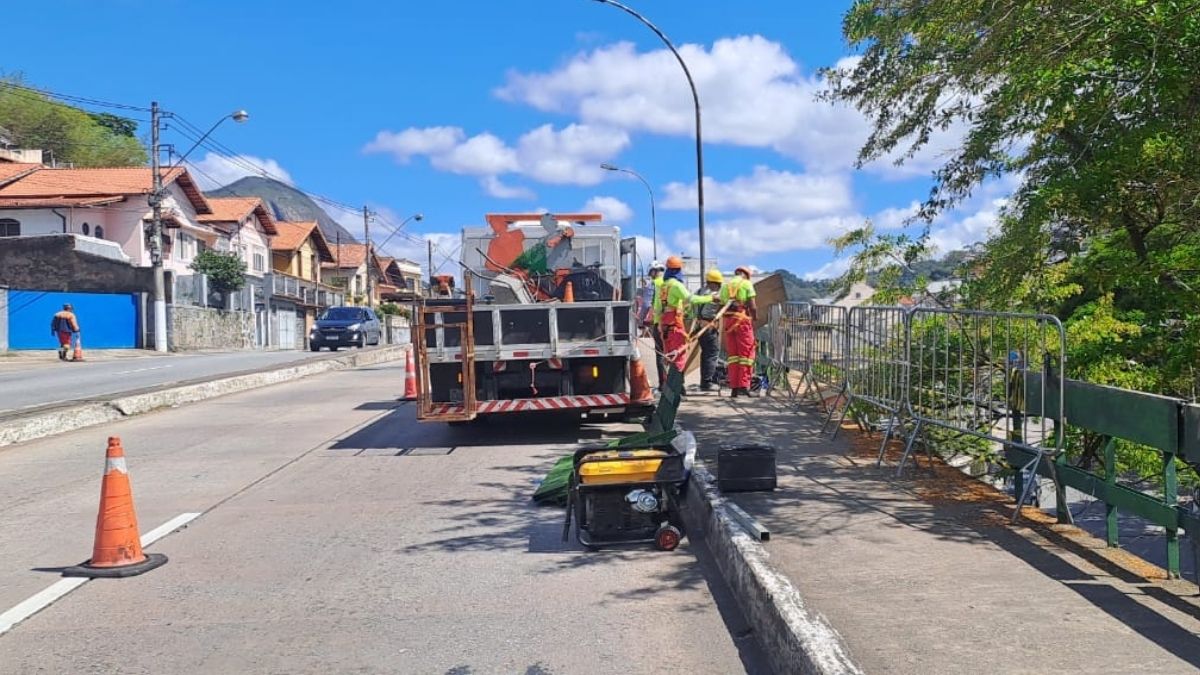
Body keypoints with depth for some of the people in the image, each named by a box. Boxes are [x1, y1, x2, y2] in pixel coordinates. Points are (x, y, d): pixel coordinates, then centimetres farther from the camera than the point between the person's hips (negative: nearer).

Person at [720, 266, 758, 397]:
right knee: (746, 353, -1)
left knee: (733, 354, 8)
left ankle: (734, 387, 5)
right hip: (742, 319, -5)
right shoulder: (747, 284, 4)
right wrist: (755, 317, 8)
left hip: (728, 320, 5)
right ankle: (743, 386, -7)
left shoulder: (725, 285, 20)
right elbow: (752, 305, -5)